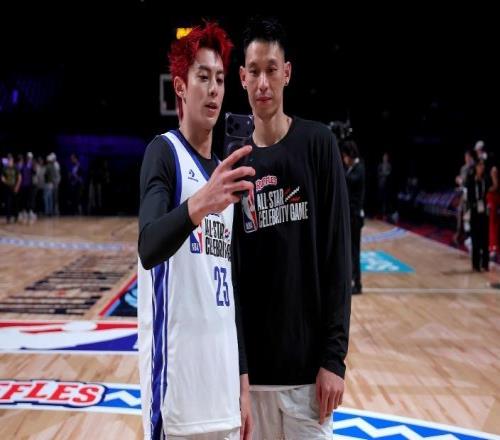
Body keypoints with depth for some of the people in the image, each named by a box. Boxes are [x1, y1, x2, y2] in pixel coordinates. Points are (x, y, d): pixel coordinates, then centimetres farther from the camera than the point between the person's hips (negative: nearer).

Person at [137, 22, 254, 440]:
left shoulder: (225, 172, 16)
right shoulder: (163, 152, -5)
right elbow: (148, 248, -23)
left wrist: (243, 383, 16)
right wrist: (199, 204, -41)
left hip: (223, 377, 7)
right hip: (176, 376, -7)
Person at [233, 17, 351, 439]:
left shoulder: (318, 143, -3)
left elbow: (338, 254, -6)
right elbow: (233, 266, 8)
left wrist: (334, 356, -11)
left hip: (307, 364, -3)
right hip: (254, 364, 3)